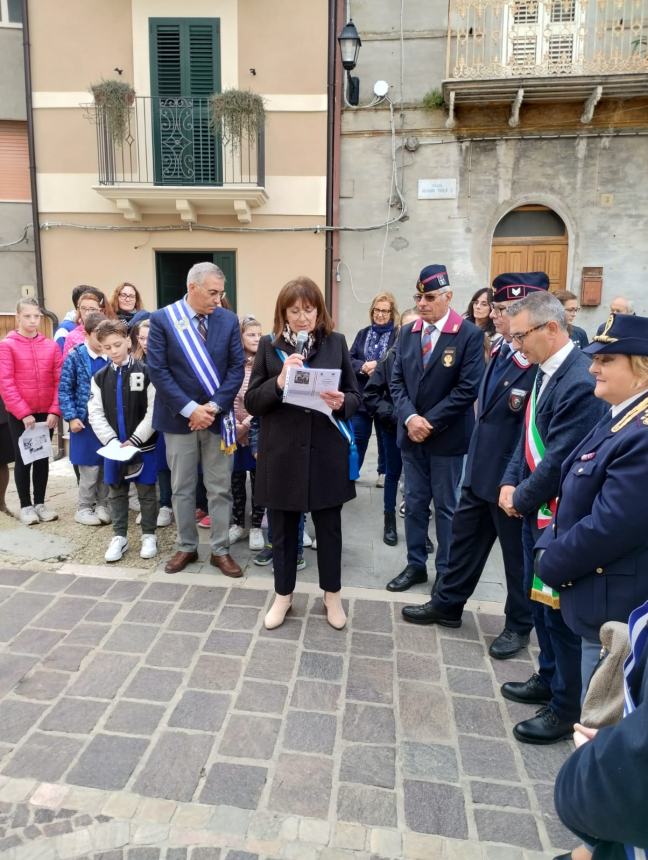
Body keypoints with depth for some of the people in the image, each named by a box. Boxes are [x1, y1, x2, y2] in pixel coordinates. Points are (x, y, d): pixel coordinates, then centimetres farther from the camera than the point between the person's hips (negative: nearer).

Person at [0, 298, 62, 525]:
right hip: (19, 415, -3)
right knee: (23, 459, 6)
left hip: (46, 413, 3)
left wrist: (55, 410, -8)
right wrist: (23, 413, -15)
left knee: (43, 458, 11)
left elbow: (59, 381, 0)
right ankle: (26, 506, 18)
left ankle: (40, 503, 23)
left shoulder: (51, 345, 2)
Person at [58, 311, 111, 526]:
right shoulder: (75, 357, -3)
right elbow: (64, 389, -4)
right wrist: (71, 417, -10)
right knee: (90, 467, 2)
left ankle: (102, 505, 25)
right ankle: (84, 508, 18)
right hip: (85, 420, -3)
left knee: (107, 466, 9)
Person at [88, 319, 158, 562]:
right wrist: (112, 441, -13)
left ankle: (149, 535, 21)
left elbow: (153, 412, -10)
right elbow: (95, 414, 0)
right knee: (116, 492, 12)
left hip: (143, 445, -3)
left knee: (146, 491, 6)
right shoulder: (99, 377, 4)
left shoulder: (145, 372, -7)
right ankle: (120, 536, 25)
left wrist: (135, 440, -15)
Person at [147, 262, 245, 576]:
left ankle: (220, 550, 20)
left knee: (220, 489, 7)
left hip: (218, 416, 1)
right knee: (182, 488, 11)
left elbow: (237, 367, -2)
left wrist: (214, 406, -12)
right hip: (179, 417, -1)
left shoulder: (228, 320, 0)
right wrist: (189, 409, -16)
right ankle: (186, 547, 27)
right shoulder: (162, 319, -6)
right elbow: (157, 370, -10)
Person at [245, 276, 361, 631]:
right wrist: (278, 382, -20)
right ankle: (283, 594, 33)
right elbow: (251, 402, -3)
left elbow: (355, 395, 5)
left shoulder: (336, 342, 2)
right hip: (282, 452, 0)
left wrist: (342, 402, -18)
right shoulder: (269, 345, 0)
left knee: (329, 526, 13)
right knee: (283, 528, 13)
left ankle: (332, 594, 33)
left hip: (326, 451, 0)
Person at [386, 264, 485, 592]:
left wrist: (429, 422, -17)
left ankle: (446, 572, 22)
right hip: (411, 433, 5)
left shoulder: (470, 334, -10)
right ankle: (415, 565, 27)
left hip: (447, 436, -4)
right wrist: (409, 418, -13)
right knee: (414, 502, 13)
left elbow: (468, 388, -15)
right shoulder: (407, 332, 6)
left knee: (446, 506, 8)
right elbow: (396, 381, 4)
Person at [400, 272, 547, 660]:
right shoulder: (500, 350, 5)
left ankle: (519, 625, 33)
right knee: (464, 538, 19)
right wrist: (476, 463, 14)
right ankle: (446, 605, 38)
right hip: (480, 470, 8)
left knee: (517, 552, 12)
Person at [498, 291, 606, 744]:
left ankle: (567, 710, 26)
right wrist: (510, 483, 1)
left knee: (561, 613, 6)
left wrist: (521, 499, -11)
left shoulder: (581, 381, -24)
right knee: (540, 602, 22)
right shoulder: (545, 371, 5)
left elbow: (561, 460, -24)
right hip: (537, 512, 9)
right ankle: (550, 680, 43)